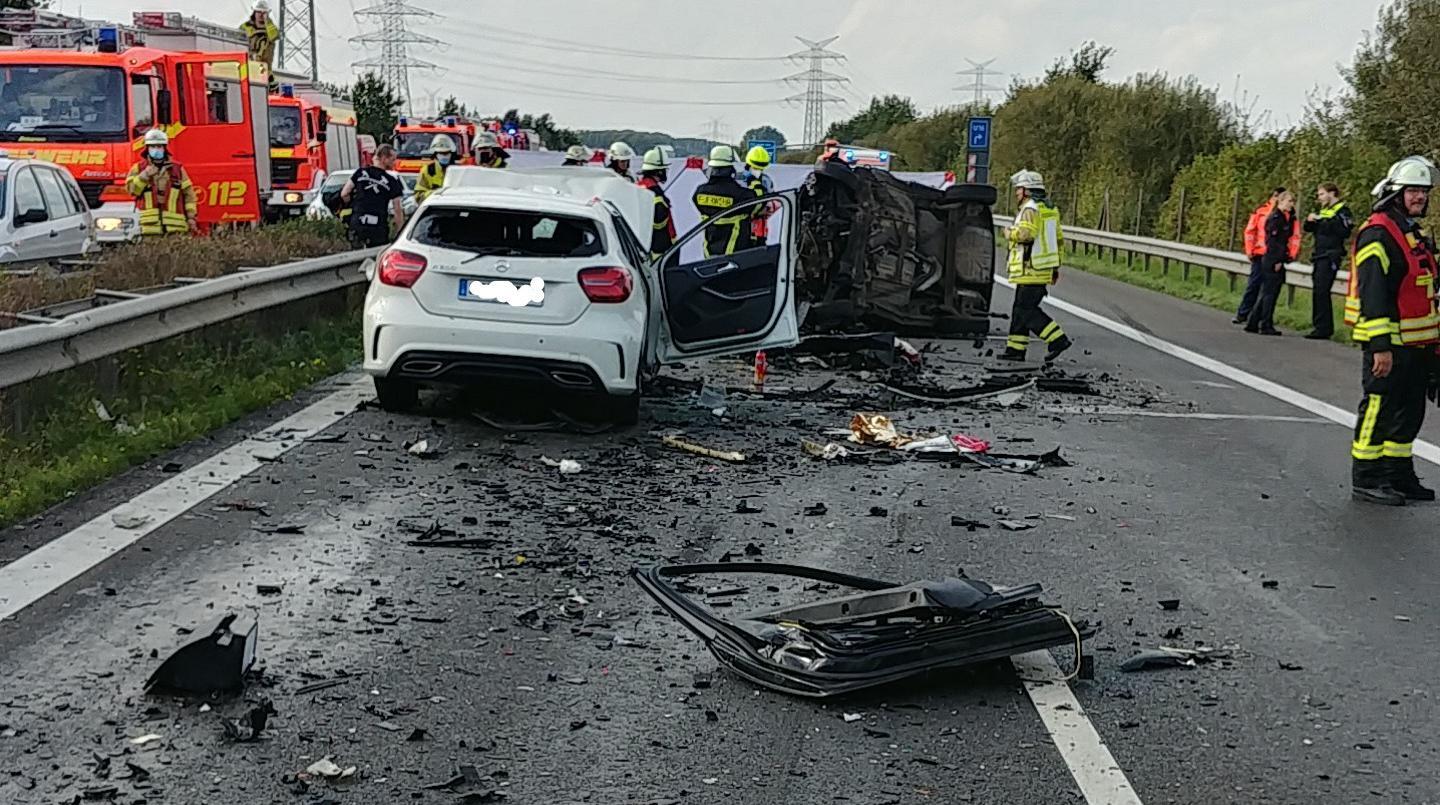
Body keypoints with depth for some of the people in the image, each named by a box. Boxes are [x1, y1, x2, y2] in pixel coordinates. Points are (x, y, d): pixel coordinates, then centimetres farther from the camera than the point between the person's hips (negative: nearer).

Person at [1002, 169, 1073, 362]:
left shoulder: (1031, 209, -13)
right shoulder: (1049, 209, 19)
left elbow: (1026, 233, -29)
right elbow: (1059, 239, 21)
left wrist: (1010, 234, -8)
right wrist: (1056, 267, 24)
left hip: (1031, 269, -10)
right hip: (1043, 268, 10)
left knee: (1026, 309, -9)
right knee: (1021, 308, 12)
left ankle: (1058, 339, -12)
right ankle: (1016, 348, 14)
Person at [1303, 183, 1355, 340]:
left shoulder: (1342, 210, -6)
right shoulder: (1324, 210, 20)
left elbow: (1345, 232, -19)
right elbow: (1309, 229, 20)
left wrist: (1325, 222, -19)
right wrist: (1310, 220, -1)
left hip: (1330, 257, -9)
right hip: (1320, 256, 9)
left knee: (1322, 291, -13)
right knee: (1318, 292, 10)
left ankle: (1323, 329, -13)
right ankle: (1320, 326, 16)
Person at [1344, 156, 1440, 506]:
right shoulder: (1378, 233, -14)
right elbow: (1372, 293, -21)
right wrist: (1381, 345, -25)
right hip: (1389, 344, -10)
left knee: (1410, 412, 14)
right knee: (1380, 410, -4)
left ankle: (1399, 476, 25)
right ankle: (1366, 480, 4)